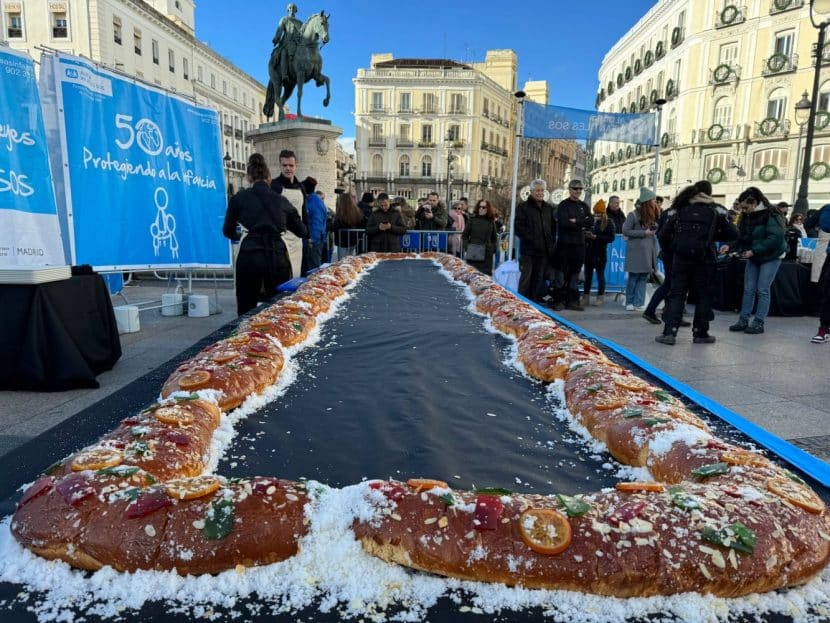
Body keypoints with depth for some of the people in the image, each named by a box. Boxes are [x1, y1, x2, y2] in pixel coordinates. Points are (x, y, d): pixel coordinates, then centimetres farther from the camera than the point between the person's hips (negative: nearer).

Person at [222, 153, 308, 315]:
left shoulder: (239, 198, 7)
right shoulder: (281, 200, 12)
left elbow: (228, 231, 16)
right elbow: (302, 232, 19)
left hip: (250, 256, -1)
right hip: (277, 256, 2)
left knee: (246, 311, 8)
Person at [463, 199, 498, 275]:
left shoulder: (491, 221, 9)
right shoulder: (472, 219, 4)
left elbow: (494, 237, 14)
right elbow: (465, 235, 6)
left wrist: (493, 248, 2)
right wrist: (467, 246, -6)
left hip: (487, 253, 1)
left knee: (486, 274, 2)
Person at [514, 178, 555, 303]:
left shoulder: (549, 208, 17)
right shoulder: (523, 207, 0)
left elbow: (553, 227, 20)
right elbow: (519, 227, -8)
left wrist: (551, 242, 6)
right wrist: (531, 239, -15)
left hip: (545, 250, 5)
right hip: (528, 249, -5)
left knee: (539, 278, 9)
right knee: (526, 277, -4)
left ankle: (536, 300, 16)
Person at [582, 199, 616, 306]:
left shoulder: (608, 222, -3)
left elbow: (611, 238, -10)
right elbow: (583, 233, 14)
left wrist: (596, 237, -16)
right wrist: (586, 235, -8)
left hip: (600, 253, -3)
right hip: (589, 252, 3)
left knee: (600, 275, 6)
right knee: (588, 275, 9)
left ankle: (600, 297, 14)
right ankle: (586, 296, 16)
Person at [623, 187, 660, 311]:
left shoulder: (652, 215, 12)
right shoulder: (634, 215, -8)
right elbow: (625, 231, -12)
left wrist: (655, 230, 1)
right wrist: (644, 233, -14)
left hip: (648, 251, 6)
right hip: (636, 251, -6)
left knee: (643, 278, 4)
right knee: (633, 278, 2)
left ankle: (639, 303, 7)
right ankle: (630, 302, 12)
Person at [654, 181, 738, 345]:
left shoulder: (680, 209, 9)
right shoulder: (715, 210, 5)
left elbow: (664, 235, 4)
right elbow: (732, 234, 1)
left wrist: (672, 249, 17)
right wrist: (713, 235, 16)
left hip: (680, 258, 1)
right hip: (704, 260, -1)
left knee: (676, 294, 3)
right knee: (704, 295, 11)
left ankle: (669, 332, -6)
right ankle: (700, 333, 14)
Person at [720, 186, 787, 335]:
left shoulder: (771, 215, -19)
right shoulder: (747, 216, 2)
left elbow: (775, 238, -27)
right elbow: (742, 237, 6)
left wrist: (754, 251, -30)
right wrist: (730, 246, -12)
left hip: (771, 257, -6)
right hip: (753, 257, 6)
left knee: (763, 290, -5)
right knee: (748, 289, 5)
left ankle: (759, 323, 1)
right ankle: (743, 320, 10)